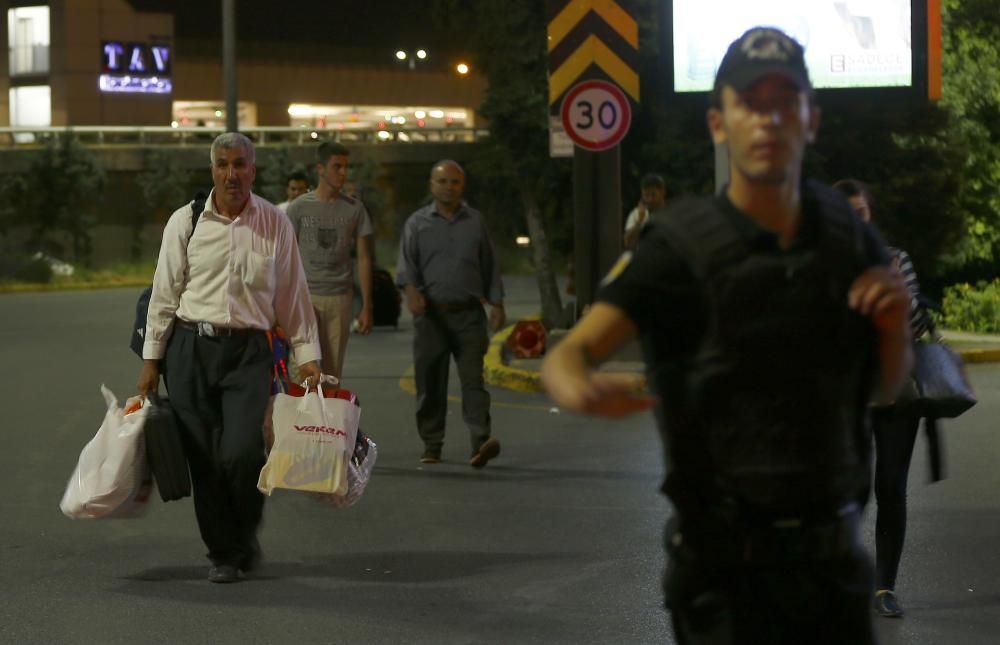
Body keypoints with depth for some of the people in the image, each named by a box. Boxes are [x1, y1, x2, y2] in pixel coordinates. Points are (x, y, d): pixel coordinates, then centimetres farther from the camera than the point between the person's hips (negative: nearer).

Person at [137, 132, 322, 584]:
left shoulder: (274, 224, 4)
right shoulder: (185, 222, 2)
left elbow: (293, 294, 9)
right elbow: (165, 293, 5)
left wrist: (307, 354, 6)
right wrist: (151, 359, 4)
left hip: (248, 351, -1)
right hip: (191, 347, 1)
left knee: (241, 452, -15)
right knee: (204, 457, 1)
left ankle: (246, 534, 14)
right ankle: (223, 554, 17)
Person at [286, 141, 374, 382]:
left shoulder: (354, 208, 6)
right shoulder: (299, 208, 2)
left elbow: (364, 258, 6)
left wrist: (367, 306, 2)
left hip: (340, 298, 1)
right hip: (306, 297, -1)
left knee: (332, 374, 2)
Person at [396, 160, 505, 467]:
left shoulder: (475, 221, 12)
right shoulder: (417, 222, 8)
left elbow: (490, 265, 14)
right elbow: (406, 261, -4)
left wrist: (497, 303, 7)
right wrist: (411, 289, -23)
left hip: (469, 314, 0)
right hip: (431, 314, 0)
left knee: (473, 378, -11)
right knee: (430, 382, 4)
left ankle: (480, 442, -21)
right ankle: (432, 445, 14)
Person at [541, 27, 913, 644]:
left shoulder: (845, 230, 5)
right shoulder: (680, 246, -10)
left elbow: (886, 386, 15)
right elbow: (567, 355, -18)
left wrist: (896, 317, -6)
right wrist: (582, 389, -41)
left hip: (834, 550, 5)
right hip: (728, 563, -5)